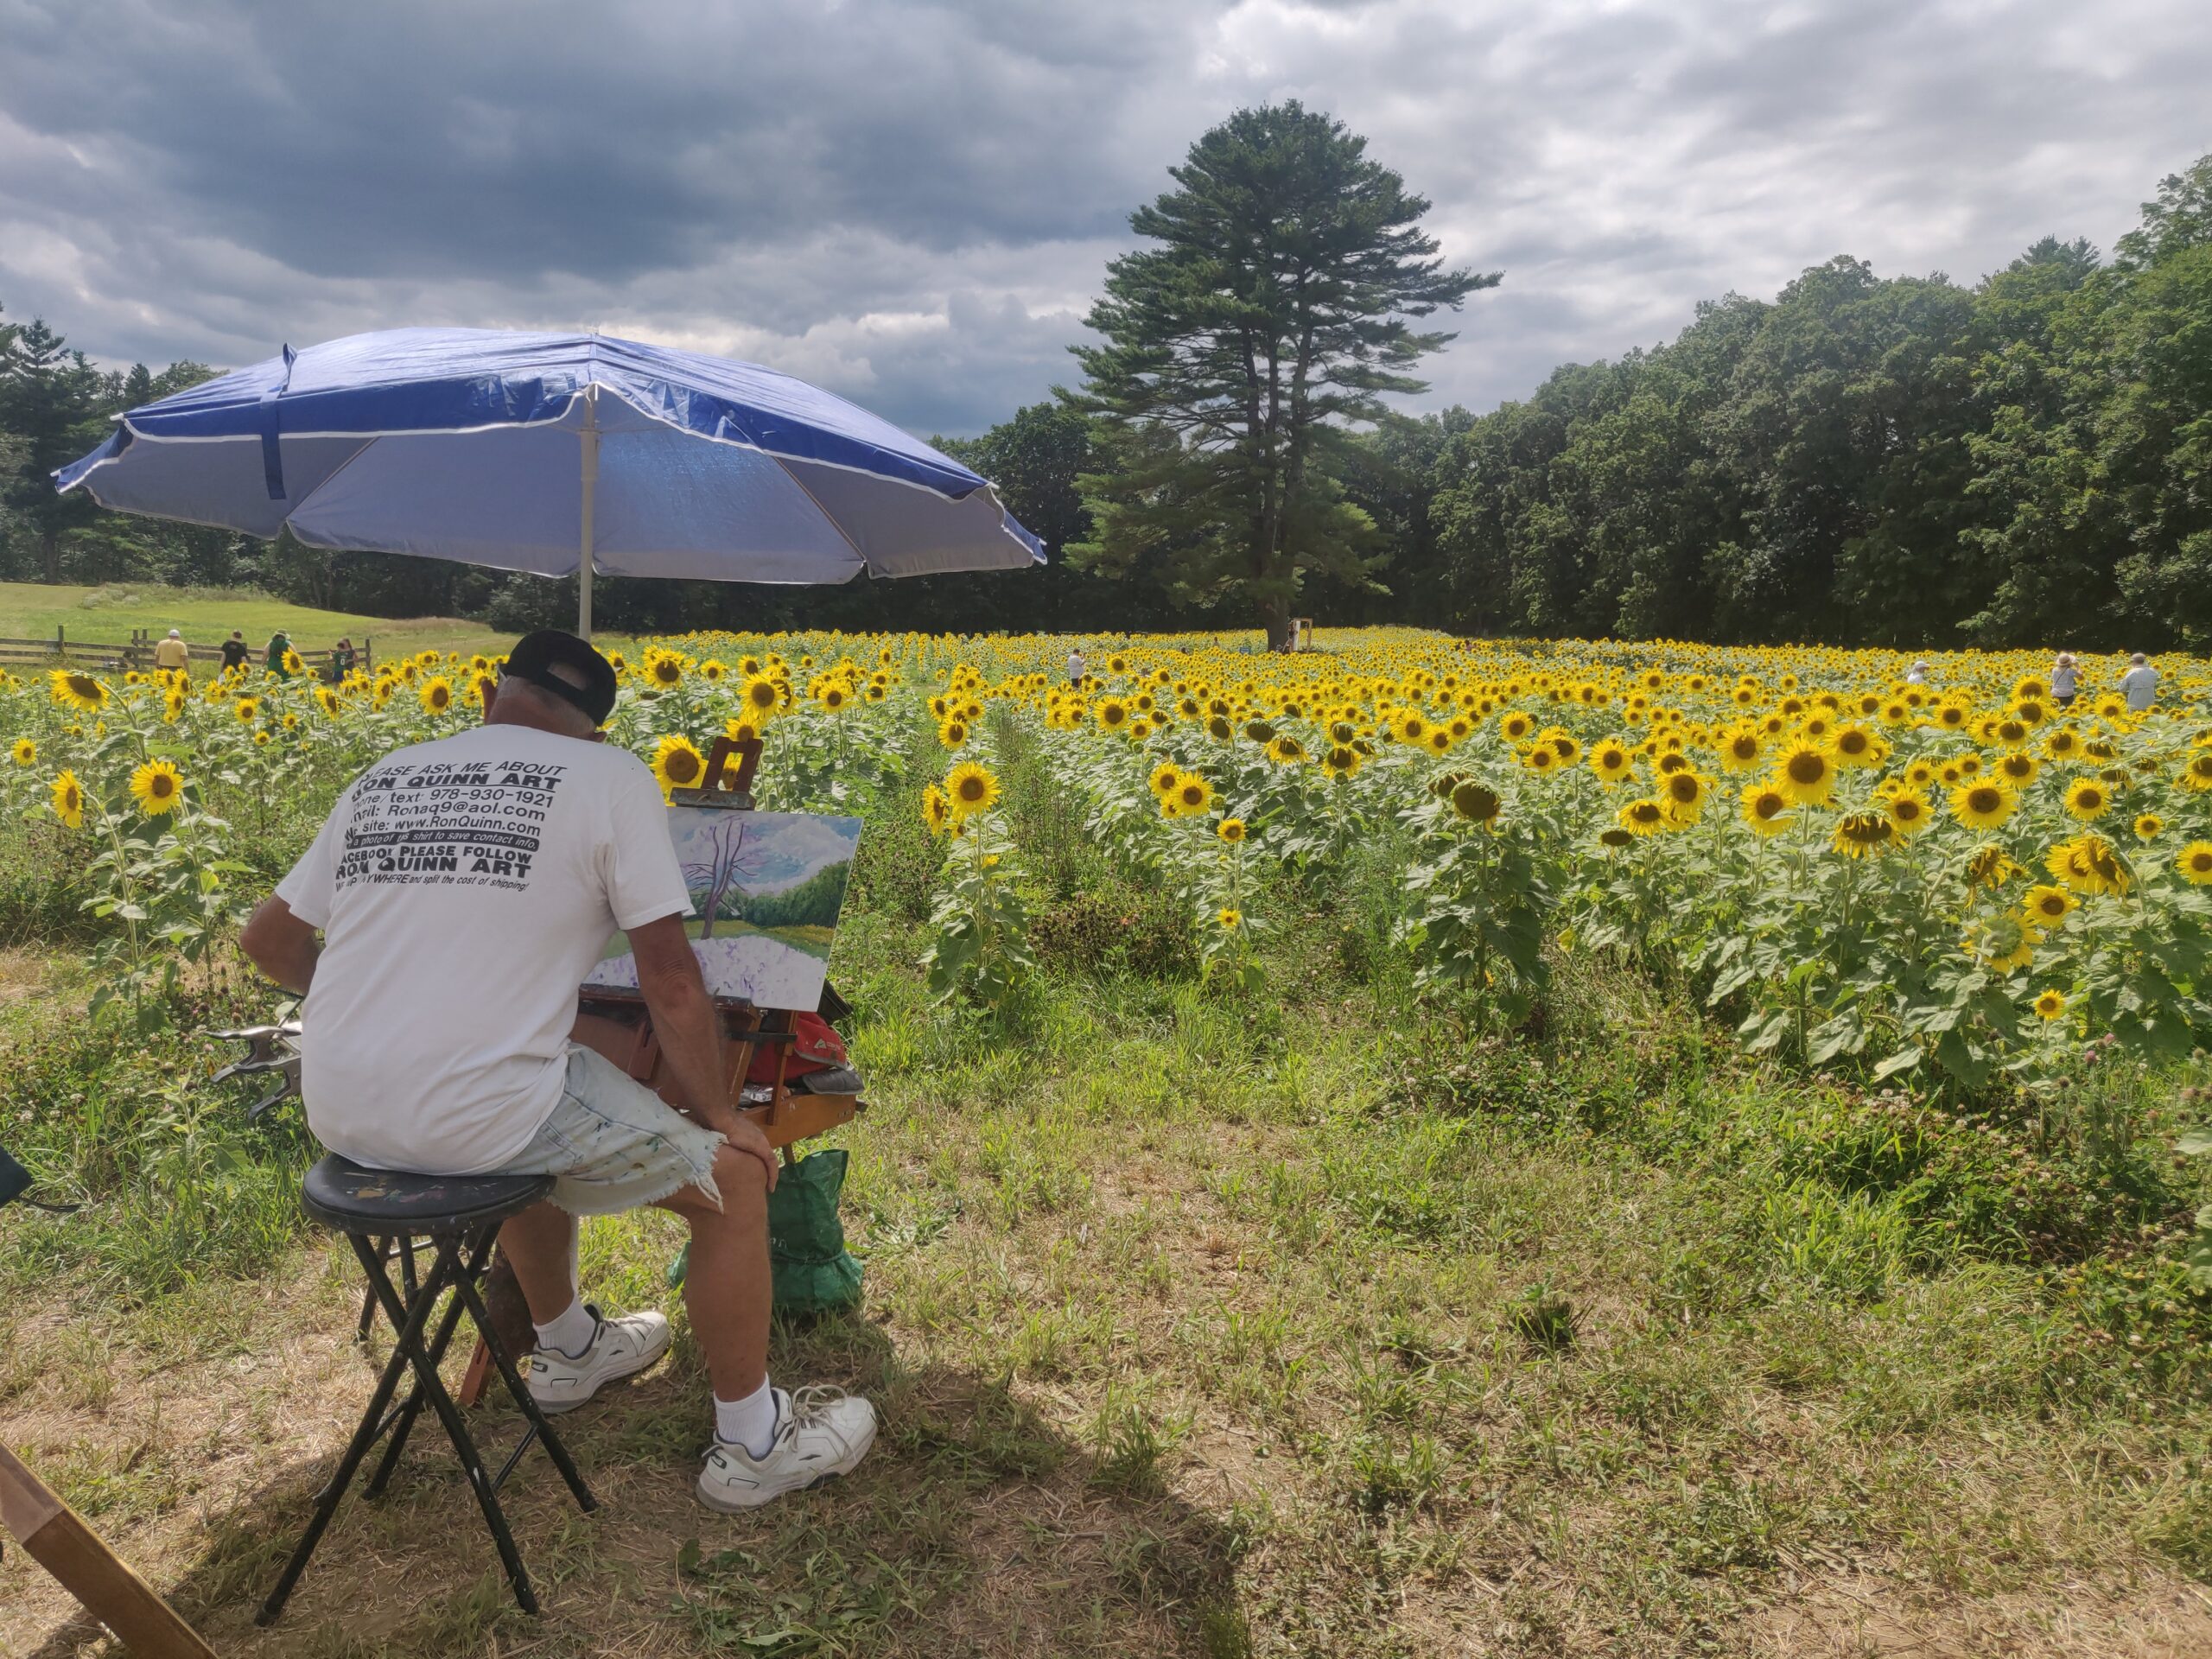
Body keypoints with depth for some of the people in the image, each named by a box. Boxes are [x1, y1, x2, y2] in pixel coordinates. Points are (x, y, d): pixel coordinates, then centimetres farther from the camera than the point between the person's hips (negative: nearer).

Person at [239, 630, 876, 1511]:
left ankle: (569, 1349, 53)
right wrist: (719, 1117, 6)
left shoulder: (383, 777, 14)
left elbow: (268, 938, 22)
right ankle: (752, 1444, 22)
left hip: (337, 1114, 8)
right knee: (734, 1177, 9)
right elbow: (671, 982, -6)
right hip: (470, 1119, -7)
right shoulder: (612, 777, -3)